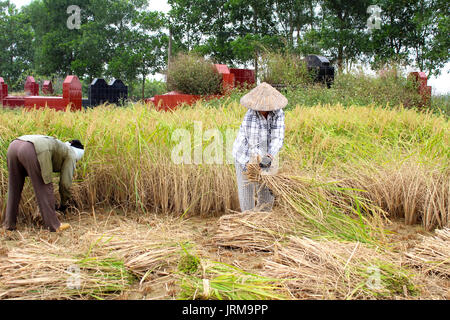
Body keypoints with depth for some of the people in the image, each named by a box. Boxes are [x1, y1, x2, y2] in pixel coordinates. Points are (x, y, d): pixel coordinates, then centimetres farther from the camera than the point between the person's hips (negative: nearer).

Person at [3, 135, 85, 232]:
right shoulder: (70, 154, 20)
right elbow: (65, 182, 14)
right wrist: (64, 203, 29)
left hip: (13, 145, 8)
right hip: (30, 151, -8)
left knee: (14, 189, 20)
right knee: (44, 188, 5)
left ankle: (9, 223, 28)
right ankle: (53, 225, 11)